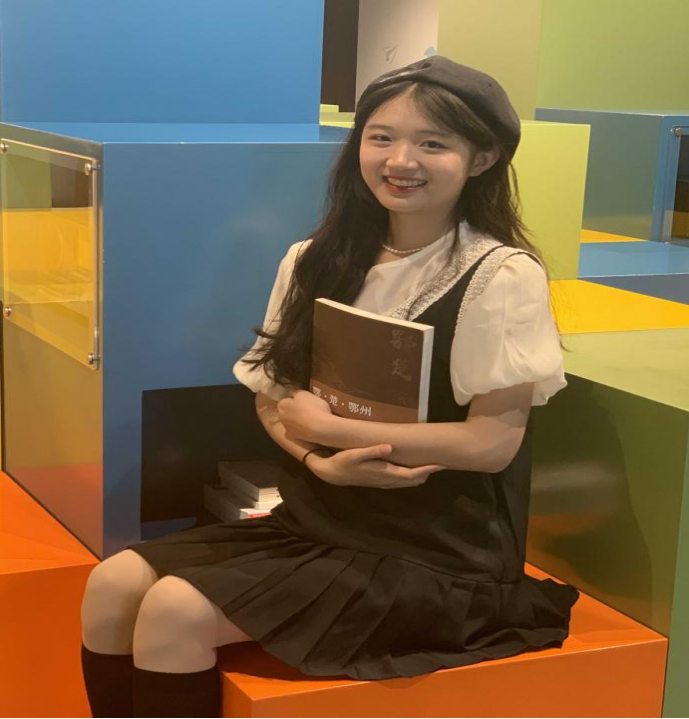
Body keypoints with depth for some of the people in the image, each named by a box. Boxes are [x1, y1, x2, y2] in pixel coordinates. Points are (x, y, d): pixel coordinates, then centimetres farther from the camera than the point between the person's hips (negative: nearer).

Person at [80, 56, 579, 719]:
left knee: (176, 613, -20)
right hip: (319, 515, 6)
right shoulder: (317, 262, 5)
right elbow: (272, 396, 8)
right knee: (114, 585, -12)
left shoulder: (500, 276, -13)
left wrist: (327, 427, -13)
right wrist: (320, 459, -15)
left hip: (434, 549, -6)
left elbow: (493, 440, -16)